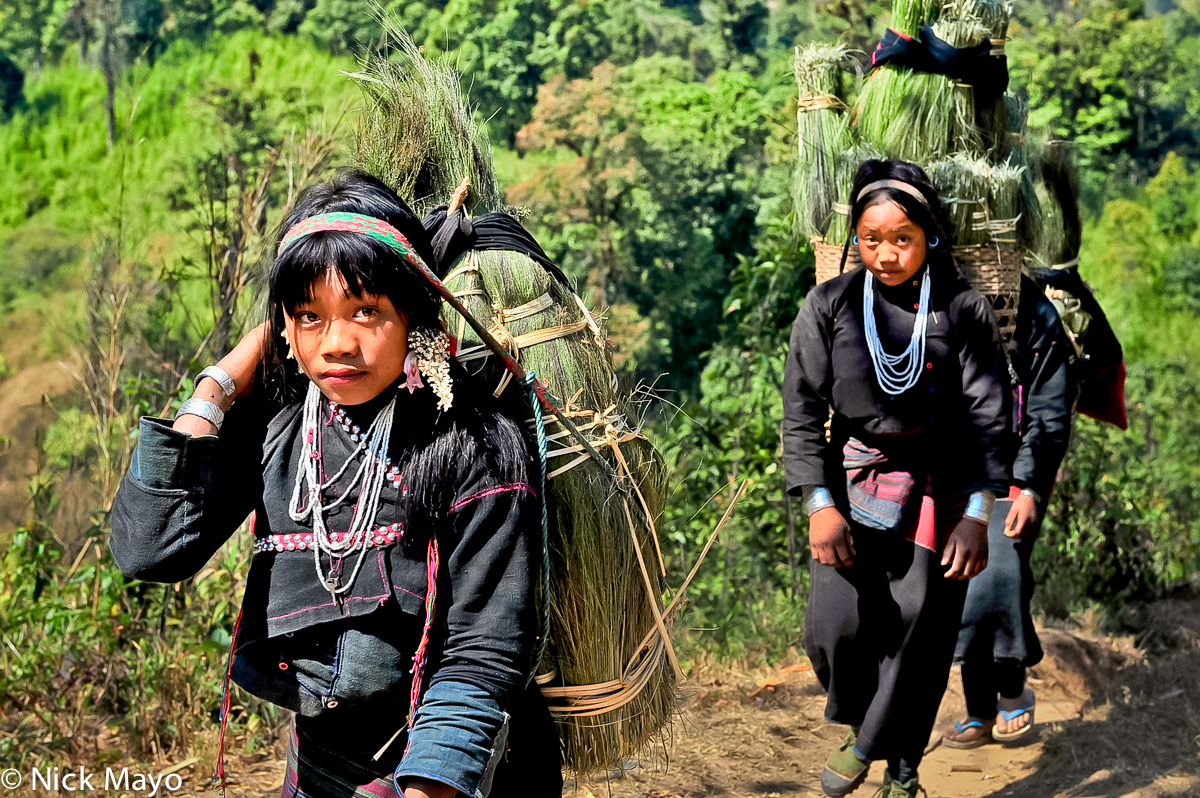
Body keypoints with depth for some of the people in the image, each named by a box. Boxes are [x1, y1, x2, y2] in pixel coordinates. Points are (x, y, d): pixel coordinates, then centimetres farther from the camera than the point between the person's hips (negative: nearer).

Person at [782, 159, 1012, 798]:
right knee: (837, 625, -13)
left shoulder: (964, 310, -1)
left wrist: (977, 513, -11)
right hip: (854, 482, 1)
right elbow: (802, 410, 1)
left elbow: (988, 414, -3)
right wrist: (819, 504, -9)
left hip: (941, 489, 0)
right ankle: (858, 719, 18)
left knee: (921, 631, -2)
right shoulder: (829, 307, 1)